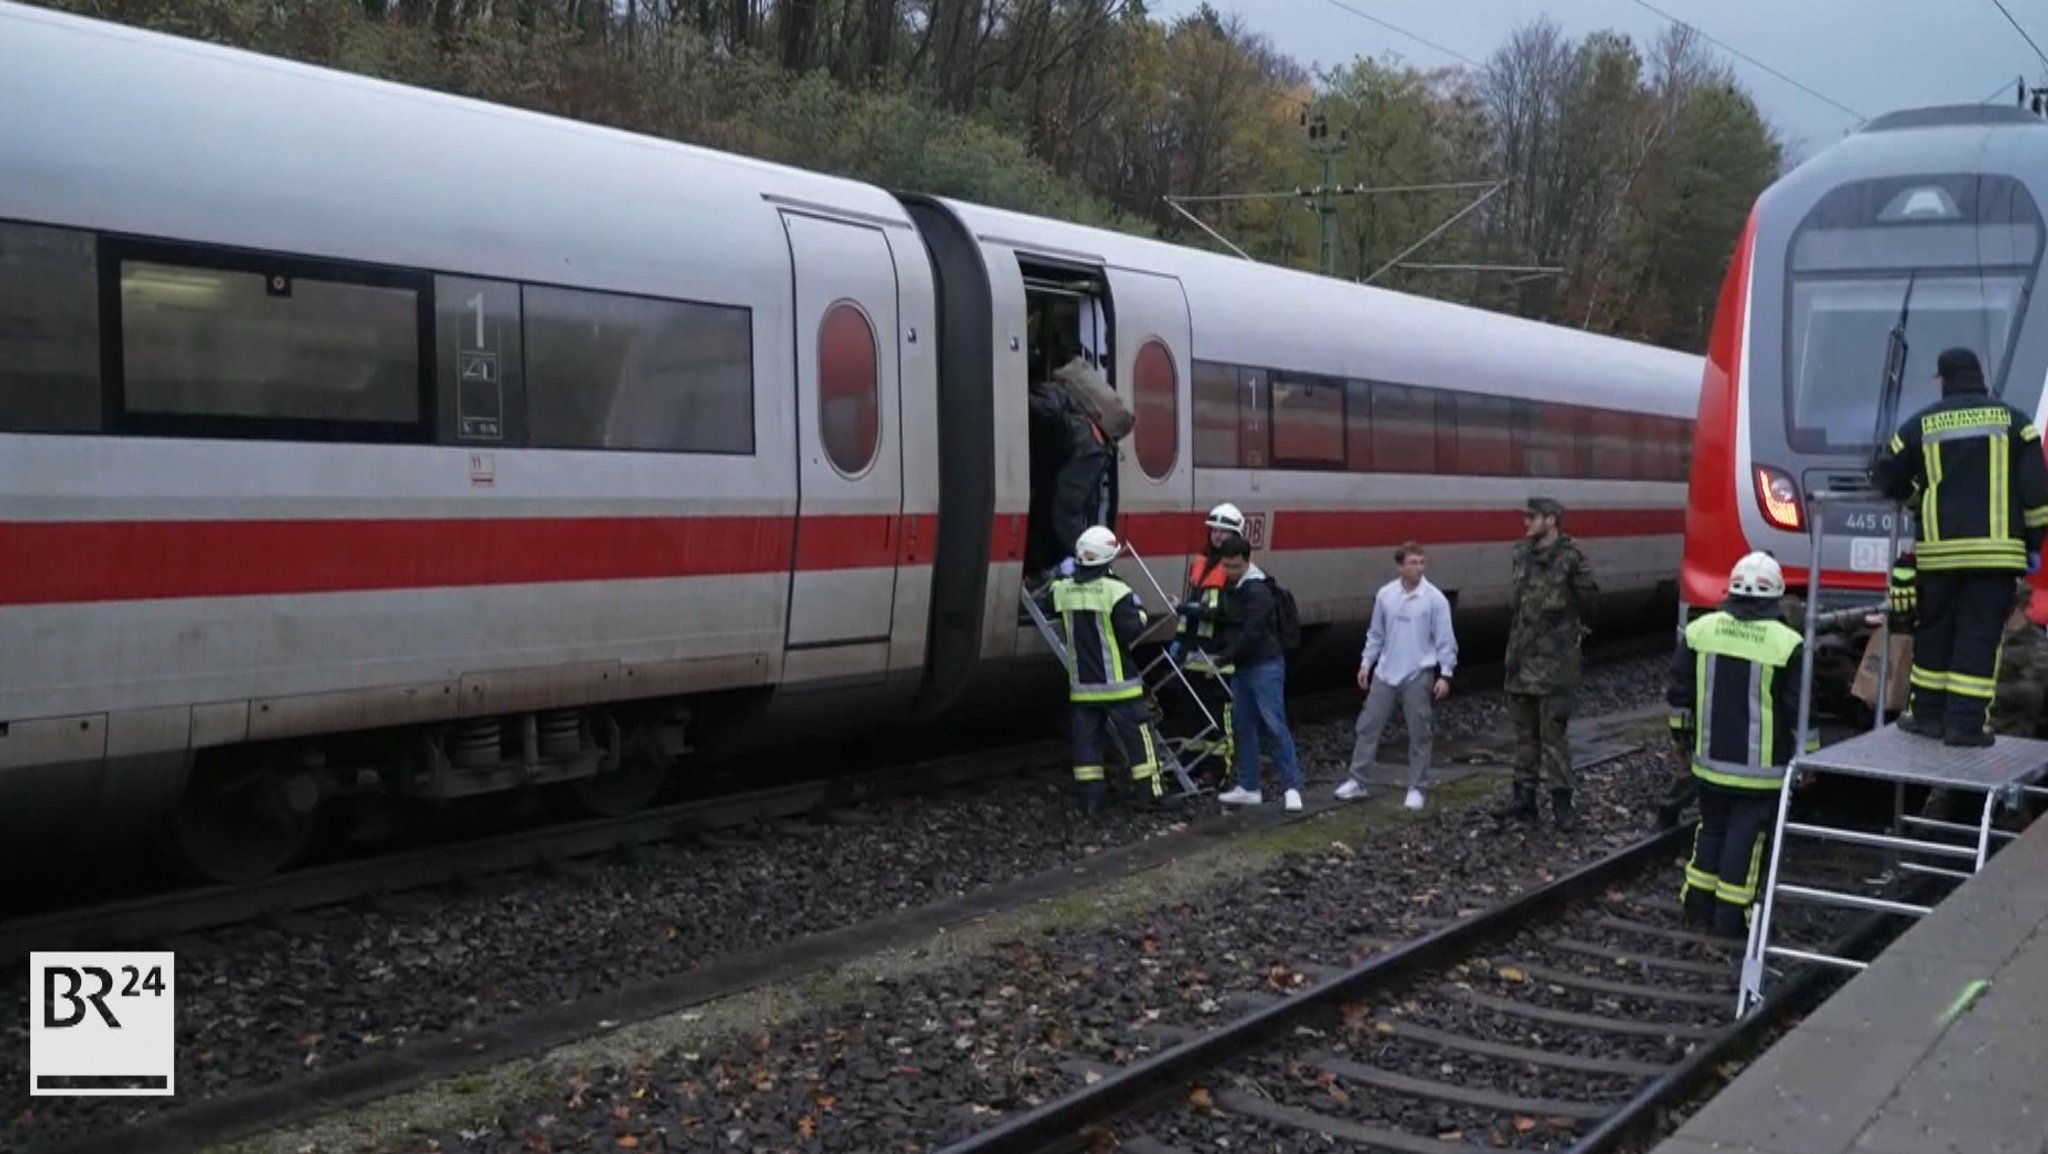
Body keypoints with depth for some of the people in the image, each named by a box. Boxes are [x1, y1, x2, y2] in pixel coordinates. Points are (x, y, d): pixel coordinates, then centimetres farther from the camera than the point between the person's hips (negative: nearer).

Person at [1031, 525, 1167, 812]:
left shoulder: (1063, 590, 0)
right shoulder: (1116, 591, -16)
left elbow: (1039, 605, 18)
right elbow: (1132, 632, -16)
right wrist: (1139, 613, 3)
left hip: (1081, 684, 4)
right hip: (1117, 683, -4)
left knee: (1086, 740, 10)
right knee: (1138, 737, 4)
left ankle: (1090, 799, 9)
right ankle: (1153, 793, 5)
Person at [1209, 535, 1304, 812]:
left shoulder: (1258, 591, -16)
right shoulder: (1231, 588, 13)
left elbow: (1252, 633, -21)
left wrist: (1223, 659, -18)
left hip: (1265, 665, -9)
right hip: (1242, 667, 9)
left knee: (1275, 724, -10)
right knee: (1244, 726, 10)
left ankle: (1292, 787, -5)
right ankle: (1248, 788, 17)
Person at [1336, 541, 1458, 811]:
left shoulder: (1435, 599, -8)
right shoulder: (1385, 595, 1)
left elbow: (1445, 640, -5)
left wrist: (1445, 674, -9)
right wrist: (1366, 662, 10)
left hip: (1418, 676, -3)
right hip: (1385, 673, 3)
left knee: (1418, 733, 4)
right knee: (1368, 726, 6)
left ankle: (1416, 788, 14)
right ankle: (1356, 781, 15)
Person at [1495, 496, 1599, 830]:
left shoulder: (1571, 558, -12)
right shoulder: (1523, 554, 8)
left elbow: (1588, 598, -3)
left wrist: (1570, 627, 8)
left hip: (1554, 661, -7)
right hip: (1522, 657, 7)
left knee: (1552, 732, -5)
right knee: (1524, 731, 12)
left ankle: (1561, 800, 2)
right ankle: (1524, 796, 18)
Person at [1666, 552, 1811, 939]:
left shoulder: (1700, 630, -2)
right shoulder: (1786, 644, -13)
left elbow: (1678, 692, 7)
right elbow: (1799, 711, -8)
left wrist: (1682, 732, 22)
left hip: (1711, 759, 4)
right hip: (1760, 766, -4)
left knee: (1711, 829, 19)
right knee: (1745, 836, 4)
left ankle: (1698, 904, 25)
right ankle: (1730, 917, 8)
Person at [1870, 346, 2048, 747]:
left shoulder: (1923, 424, 5)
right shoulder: (2011, 420, 4)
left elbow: (1885, 474, 11)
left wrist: (1910, 494, 33)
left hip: (1940, 549, 1)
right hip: (1996, 549, -1)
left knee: (1934, 630, 12)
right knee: (1980, 634, 0)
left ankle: (1928, 713, 17)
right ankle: (1966, 722, -2)